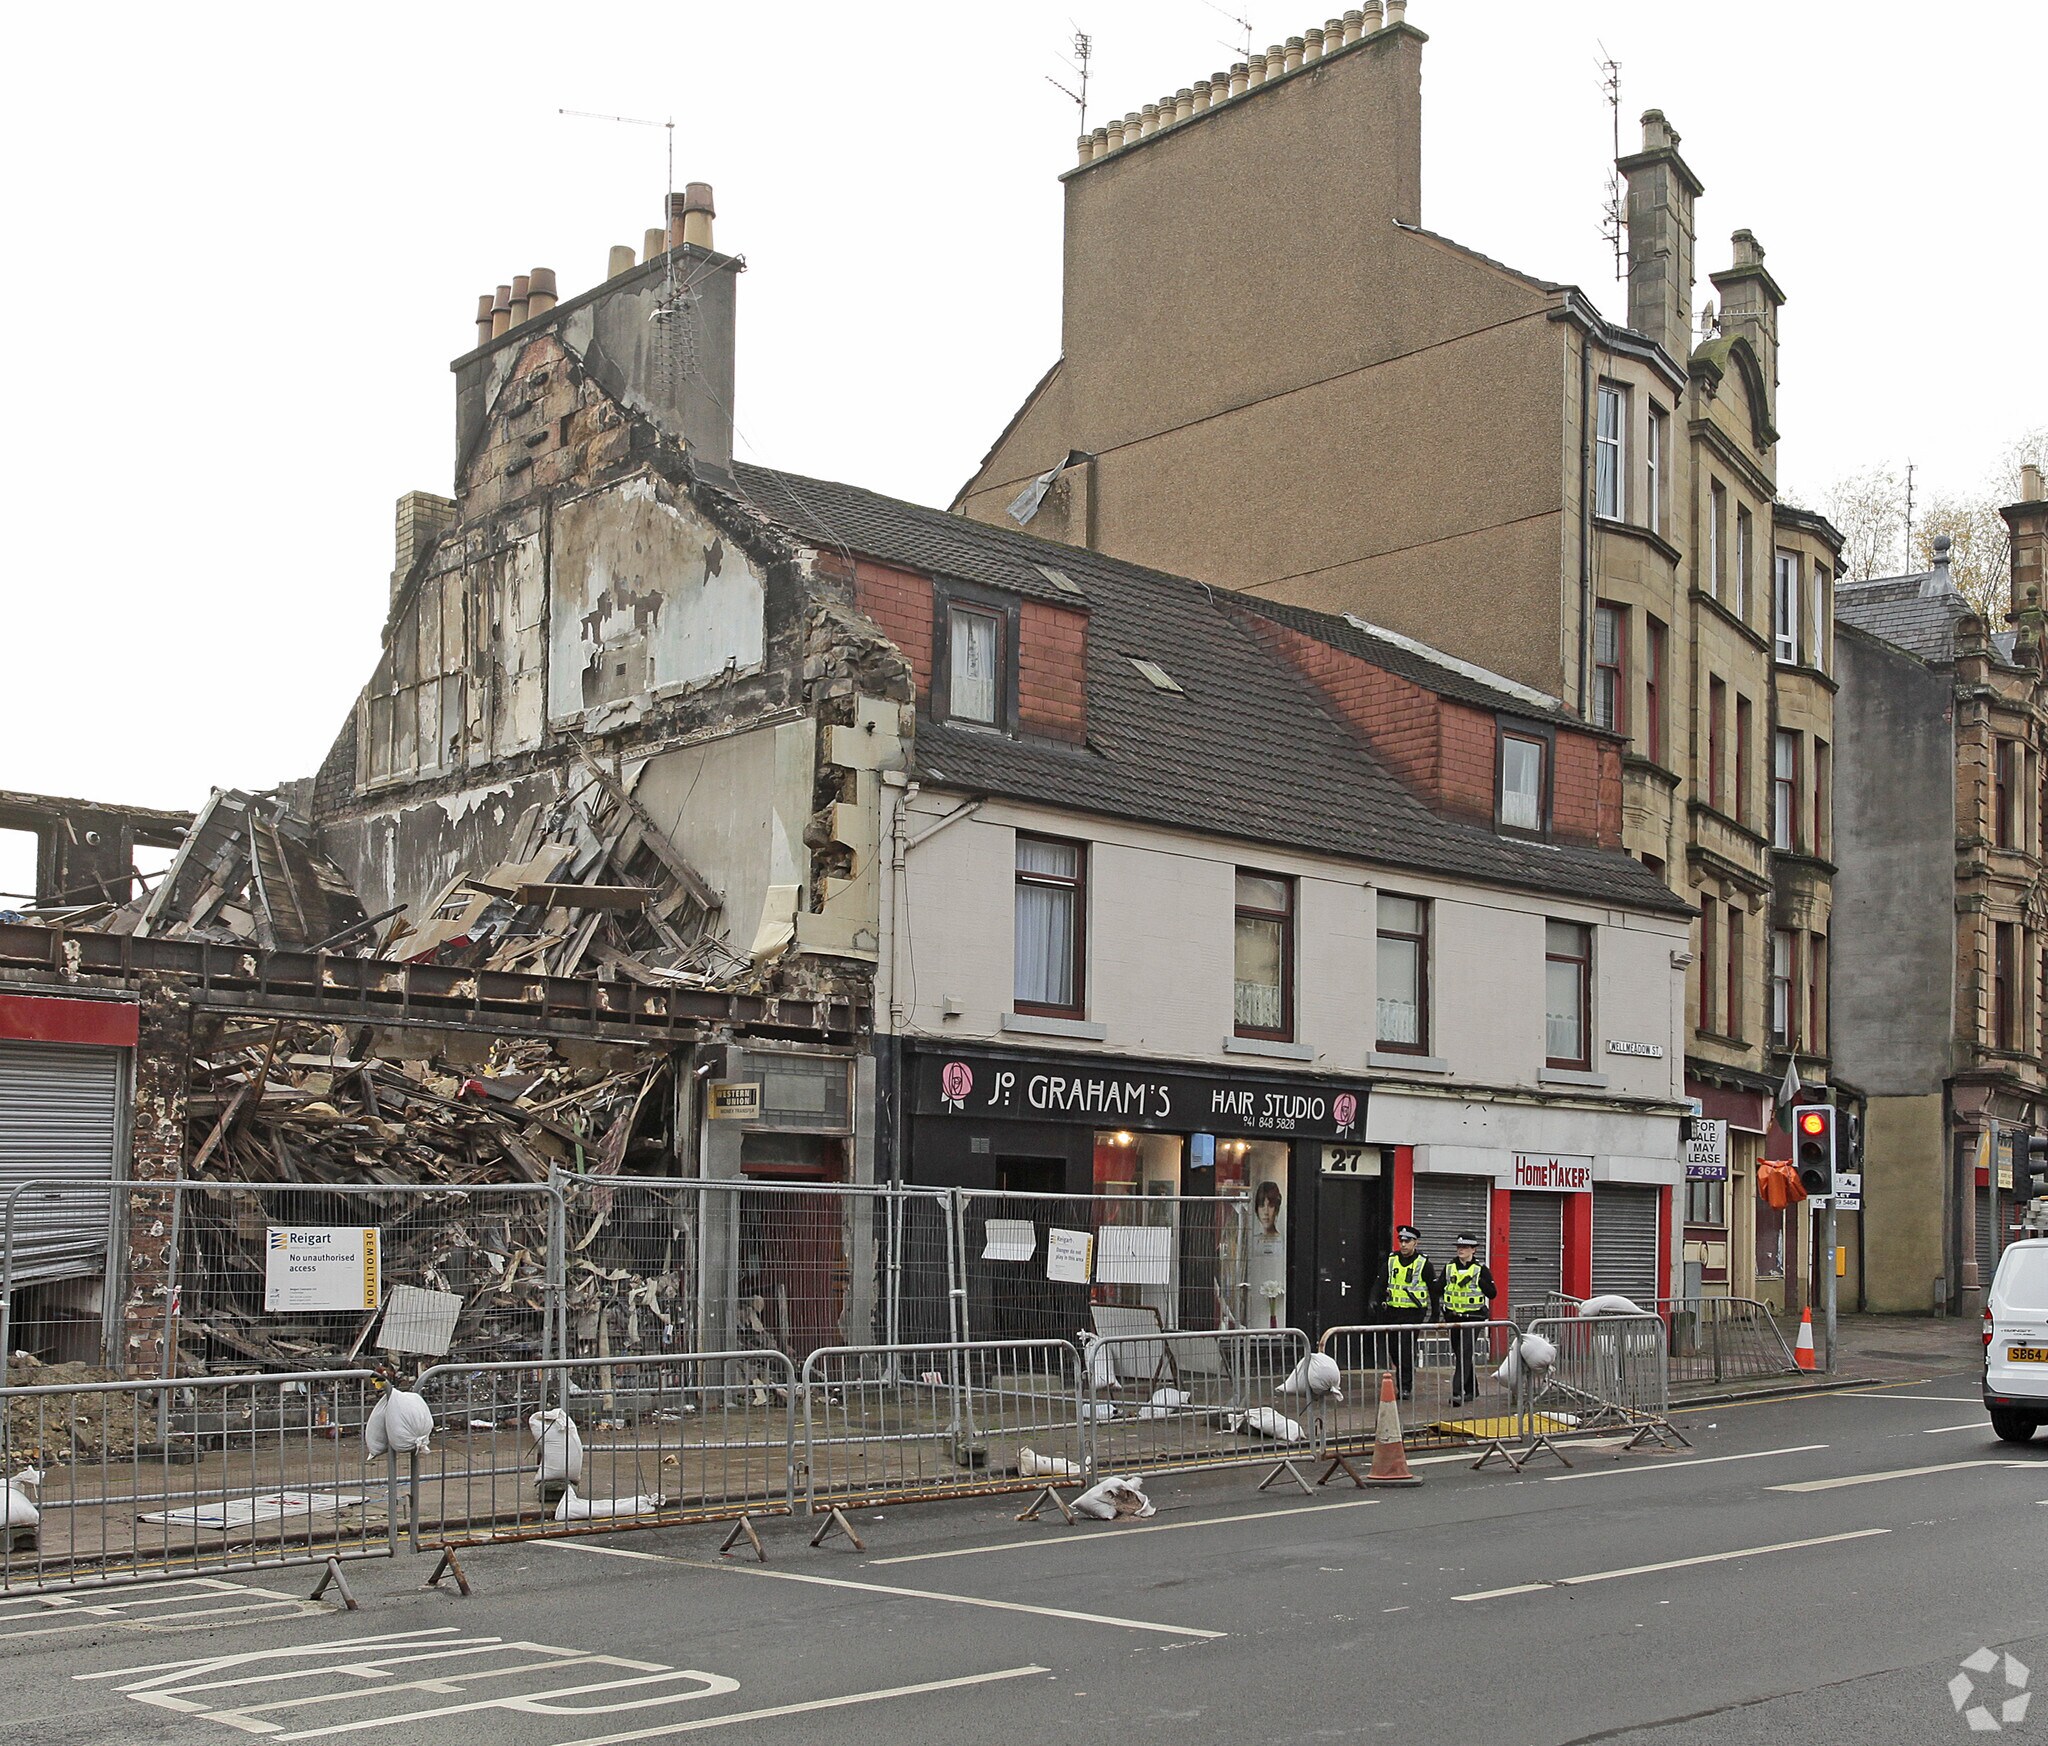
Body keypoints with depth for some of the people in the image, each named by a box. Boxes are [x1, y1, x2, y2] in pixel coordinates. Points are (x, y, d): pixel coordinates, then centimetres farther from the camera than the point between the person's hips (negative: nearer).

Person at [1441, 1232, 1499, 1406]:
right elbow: (1440, 1290, 15)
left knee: (1465, 1354, -14)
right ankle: (1471, 1390, 24)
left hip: (1473, 1318, -5)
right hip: (1453, 1317, 5)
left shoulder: (1481, 1269, -3)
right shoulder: (1449, 1267, 8)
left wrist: (1478, 1281, -17)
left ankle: (1457, 1392, -19)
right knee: (1458, 1354, 11)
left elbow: (1492, 1293, -5)